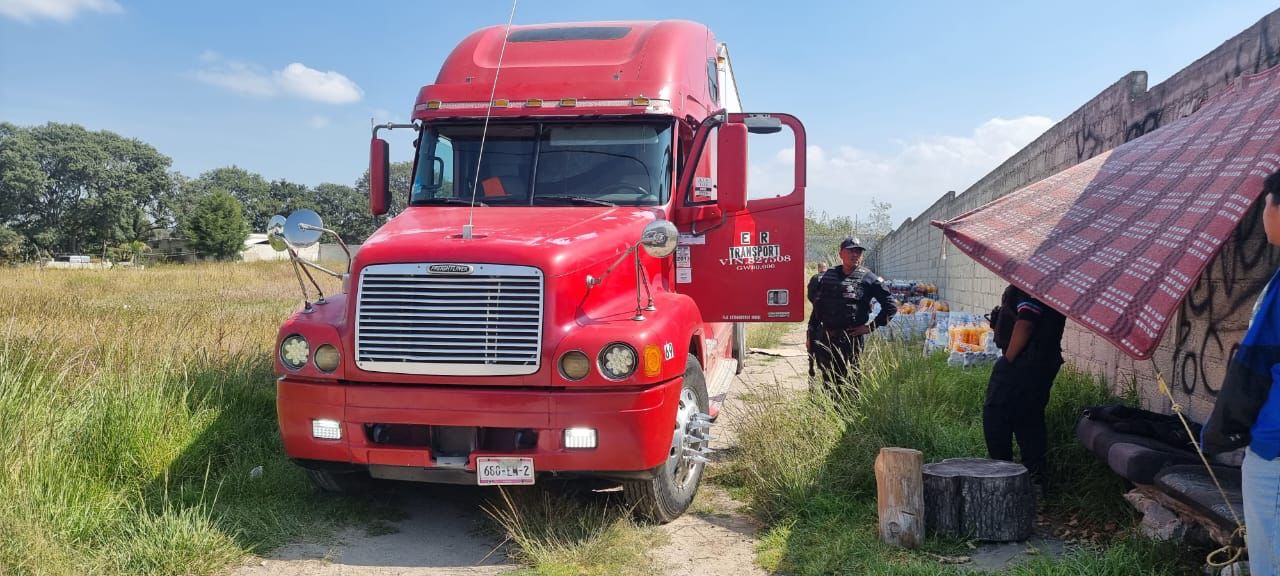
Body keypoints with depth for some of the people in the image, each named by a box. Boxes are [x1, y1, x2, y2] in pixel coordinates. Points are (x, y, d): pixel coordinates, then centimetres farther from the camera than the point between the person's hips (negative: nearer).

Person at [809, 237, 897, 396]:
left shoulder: (869, 279, -2)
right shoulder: (828, 275, 9)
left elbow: (891, 307, -2)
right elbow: (813, 294, 26)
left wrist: (871, 326, -6)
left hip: (852, 338, -4)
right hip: (825, 337, 4)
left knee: (849, 384, -2)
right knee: (827, 380, 11)